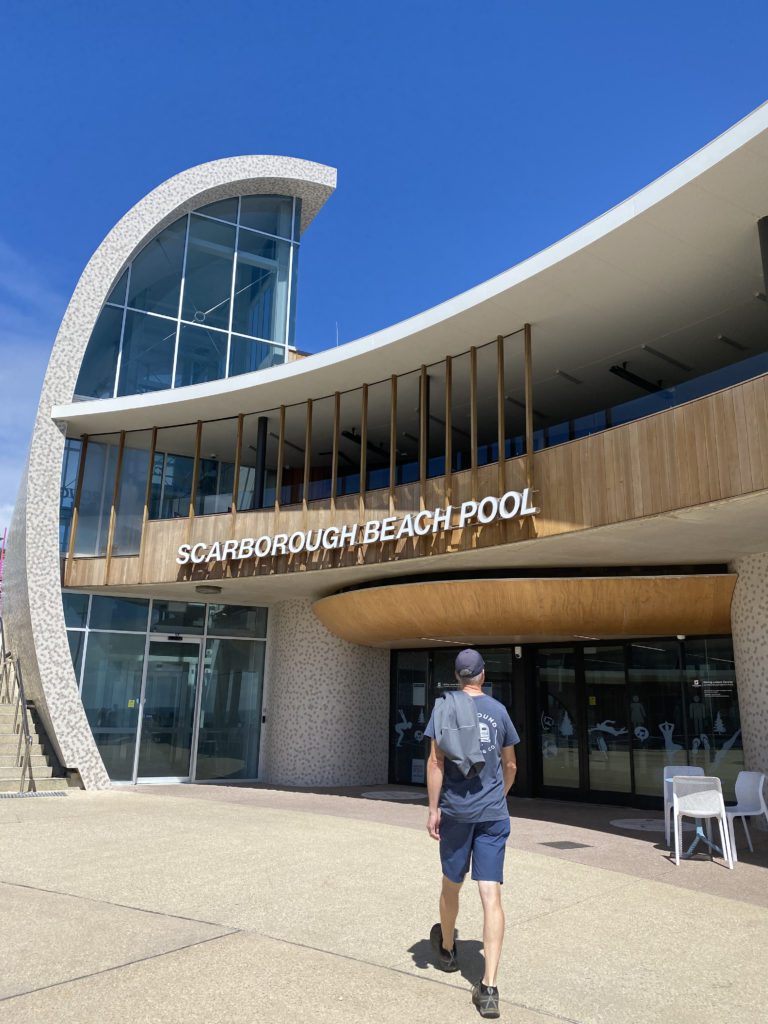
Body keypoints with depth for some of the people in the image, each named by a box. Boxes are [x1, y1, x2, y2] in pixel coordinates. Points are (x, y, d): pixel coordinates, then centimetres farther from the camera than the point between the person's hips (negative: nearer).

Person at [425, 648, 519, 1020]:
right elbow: (510, 766, 13)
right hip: (494, 813, 1)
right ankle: (489, 987, -5)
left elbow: (436, 760, -10)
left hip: (455, 810, -1)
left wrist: (433, 808, -6)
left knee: (451, 884, 19)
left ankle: (446, 949, 42)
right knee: (491, 896, 0)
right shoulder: (498, 710, 4)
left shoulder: (444, 707, -4)